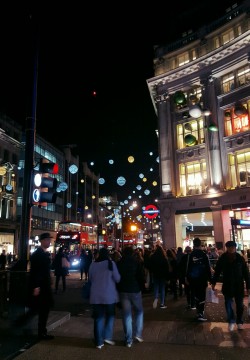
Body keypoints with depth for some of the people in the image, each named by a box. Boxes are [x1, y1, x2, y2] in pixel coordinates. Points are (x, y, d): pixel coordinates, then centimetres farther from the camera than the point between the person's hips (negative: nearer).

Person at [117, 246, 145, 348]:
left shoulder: (119, 263, 3)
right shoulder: (138, 262, -5)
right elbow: (142, 276, -9)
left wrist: (118, 289, 13)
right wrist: (141, 287, 5)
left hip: (123, 291, 2)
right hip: (135, 290, -2)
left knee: (126, 314, 7)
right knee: (139, 311, 18)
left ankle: (128, 340, 10)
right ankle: (138, 334, 10)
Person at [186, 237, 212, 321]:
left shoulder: (190, 255, -6)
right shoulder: (204, 255, -8)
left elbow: (188, 267, -3)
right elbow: (208, 268, -5)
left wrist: (187, 278, 5)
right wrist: (209, 278, 3)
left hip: (193, 279, 1)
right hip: (202, 278, -1)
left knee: (196, 295, 15)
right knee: (202, 296, 4)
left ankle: (199, 312, 21)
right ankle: (201, 314, -3)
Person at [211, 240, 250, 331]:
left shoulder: (240, 258, -10)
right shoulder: (222, 258, -9)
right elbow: (217, 271, -1)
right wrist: (213, 283, -1)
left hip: (239, 285, 0)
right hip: (227, 285, 0)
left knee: (239, 305, 11)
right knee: (228, 303, 2)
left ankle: (239, 322, 30)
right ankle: (231, 321, 20)